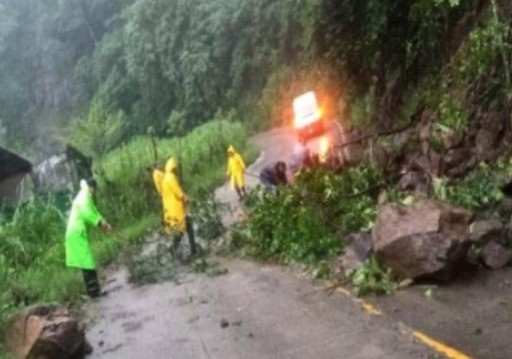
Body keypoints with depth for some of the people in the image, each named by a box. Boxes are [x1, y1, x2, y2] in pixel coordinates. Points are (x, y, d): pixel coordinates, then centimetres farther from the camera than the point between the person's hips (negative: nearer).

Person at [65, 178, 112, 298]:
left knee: (86, 263, 11)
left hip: (77, 233, 10)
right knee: (87, 263, -9)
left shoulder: (83, 197, 21)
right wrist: (100, 222, -16)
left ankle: (93, 290, 15)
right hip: (78, 233, -10)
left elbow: (93, 211, 20)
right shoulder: (85, 197, -12)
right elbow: (87, 213, -25)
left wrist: (103, 223, 7)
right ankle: (94, 291, -7)